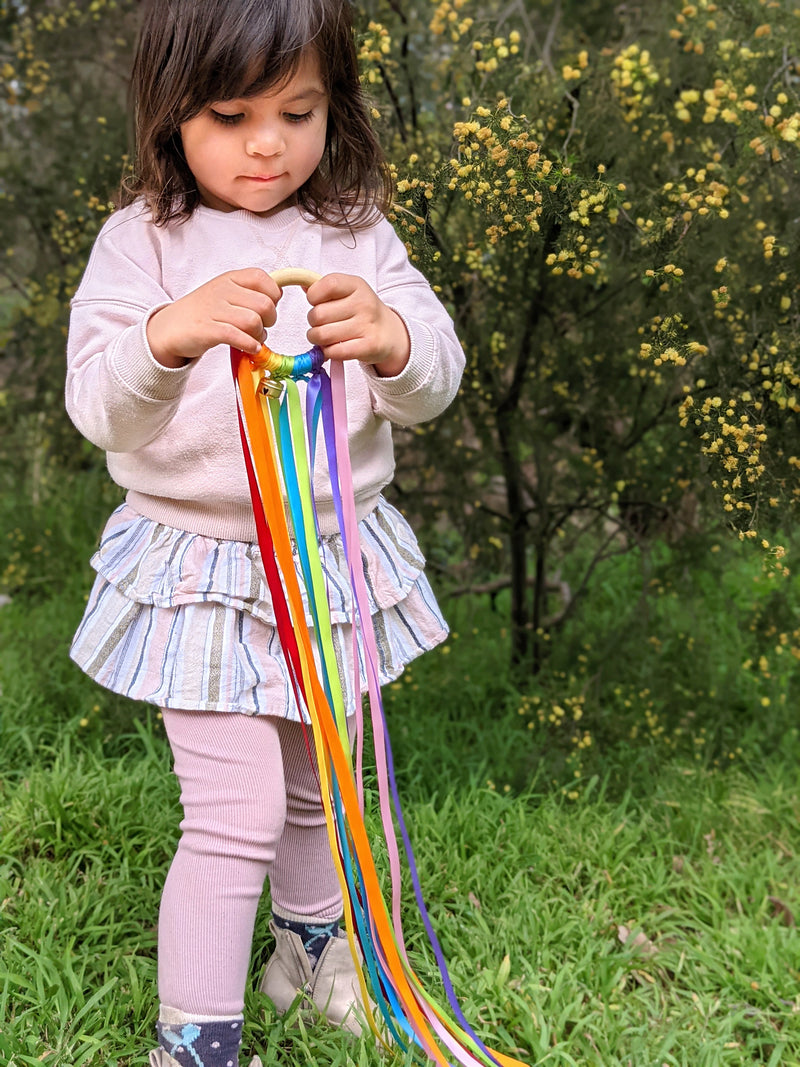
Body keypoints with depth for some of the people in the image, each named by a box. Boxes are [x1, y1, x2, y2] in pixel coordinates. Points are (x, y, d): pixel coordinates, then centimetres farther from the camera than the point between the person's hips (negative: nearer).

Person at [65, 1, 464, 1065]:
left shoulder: (356, 233, -1)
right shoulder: (143, 241, -9)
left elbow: (436, 378, -9)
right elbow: (99, 410, -18)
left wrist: (389, 338, -33)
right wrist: (166, 337, -39)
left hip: (337, 555, 4)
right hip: (204, 571, -4)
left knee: (315, 783, 22)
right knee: (236, 811, -7)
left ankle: (310, 945, 48)